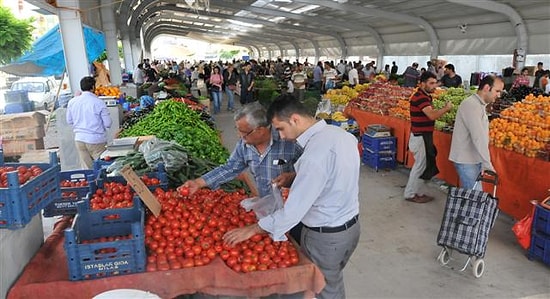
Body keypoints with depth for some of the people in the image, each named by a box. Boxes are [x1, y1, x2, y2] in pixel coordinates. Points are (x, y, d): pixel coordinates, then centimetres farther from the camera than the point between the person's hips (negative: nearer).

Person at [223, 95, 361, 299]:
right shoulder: (339, 133, -2)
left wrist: (253, 229, -18)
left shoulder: (316, 152, -30)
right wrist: (295, 176, 6)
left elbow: (295, 209, -28)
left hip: (326, 236, -8)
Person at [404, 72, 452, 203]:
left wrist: (443, 110, 3)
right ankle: (410, 194, 10)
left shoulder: (425, 96, 14)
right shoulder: (420, 97, -20)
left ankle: (413, 192, 26)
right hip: (420, 137, -10)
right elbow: (432, 115, -28)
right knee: (420, 165, -1)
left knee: (419, 165, 16)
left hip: (422, 136, 10)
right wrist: (446, 108, -15)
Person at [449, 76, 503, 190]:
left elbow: (482, 136, 14)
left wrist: (485, 163, 11)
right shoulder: (471, 105, -19)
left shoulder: (480, 105, 14)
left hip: (475, 159, 10)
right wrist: (488, 165, -27)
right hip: (466, 161, -10)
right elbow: (478, 138, -26)